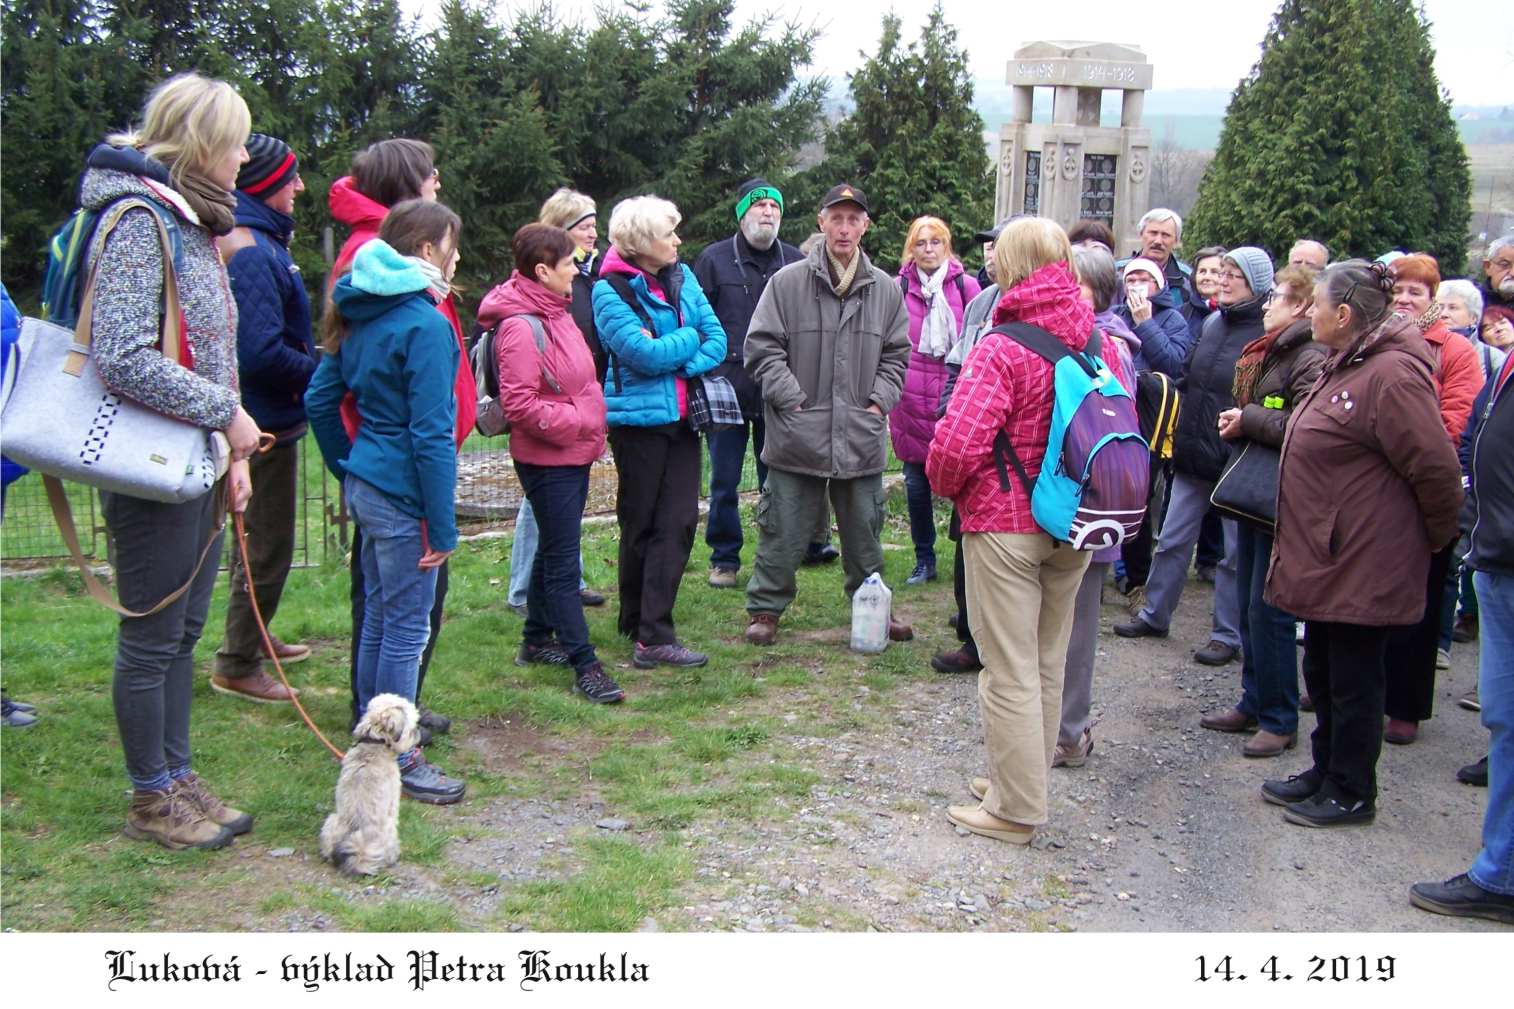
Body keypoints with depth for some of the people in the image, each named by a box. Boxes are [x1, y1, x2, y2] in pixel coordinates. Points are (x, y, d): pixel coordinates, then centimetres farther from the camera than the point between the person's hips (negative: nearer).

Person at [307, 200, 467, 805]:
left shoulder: (361, 314, 10)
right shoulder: (424, 323, -17)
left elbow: (319, 400, 15)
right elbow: (431, 434, -19)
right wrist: (442, 527, -16)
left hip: (366, 484, 9)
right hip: (403, 494, -9)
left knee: (379, 619, 18)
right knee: (406, 629, 1)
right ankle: (397, 761, 10)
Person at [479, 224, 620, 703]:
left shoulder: (555, 313, 10)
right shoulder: (520, 327, -20)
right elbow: (519, 403, -25)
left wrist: (591, 425, 11)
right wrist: (576, 424, -19)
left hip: (574, 453, 10)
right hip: (548, 460, -10)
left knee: (554, 550, 20)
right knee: (563, 560, -5)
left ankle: (537, 640, 34)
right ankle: (584, 664, -2)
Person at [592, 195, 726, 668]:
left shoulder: (682, 278, 8)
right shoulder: (611, 291, -9)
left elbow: (717, 340, 1)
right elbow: (645, 353, -20)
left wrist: (675, 363, -15)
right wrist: (691, 336, -6)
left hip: (681, 415, 5)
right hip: (639, 418, -5)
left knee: (679, 521, -1)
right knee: (642, 524, 4)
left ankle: (651, 633, 4)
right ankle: (641, 626, 14)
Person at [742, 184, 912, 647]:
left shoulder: (885, 289, 8)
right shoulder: (787, 282, -3)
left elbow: (897, 354, 14)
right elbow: (762, 346, -3)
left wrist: (880, 401, 1)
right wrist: (791, 399, -10)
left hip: (863, 436, 3)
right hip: (798, 435, -3)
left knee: (865, 530, 15)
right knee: (783, 530, 5)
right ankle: (765, 608, 19)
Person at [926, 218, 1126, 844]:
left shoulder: (1001, 349, -18)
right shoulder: (1102, 344, 2)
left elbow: (957, 442, -24)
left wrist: (944, 484, -4)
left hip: (1005, 524, -6)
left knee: (1010, 670, 3)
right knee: (1048, 664, 18)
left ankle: (1015, 810, 12)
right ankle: (1021, 783, 33)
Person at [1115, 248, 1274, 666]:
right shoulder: (1213, 325, 9)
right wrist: (1181, 431, 13)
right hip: (1194, 453, 7)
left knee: (1235, 550, 6)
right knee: (1172, 539, 13)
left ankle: (1228, 634, 17)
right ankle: (1155, 615, 27)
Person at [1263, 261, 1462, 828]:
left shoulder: (1393, 375, -22)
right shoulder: (1345, 365, 12)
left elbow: (1435, 468, -22)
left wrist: (1434, 537, -9)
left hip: (1363, 564, -10)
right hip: (1328, 556, 10)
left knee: (1353, 679, 3)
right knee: (1323, 671, 19)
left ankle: (1351, 794, 16)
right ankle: (1326, 771, 33)